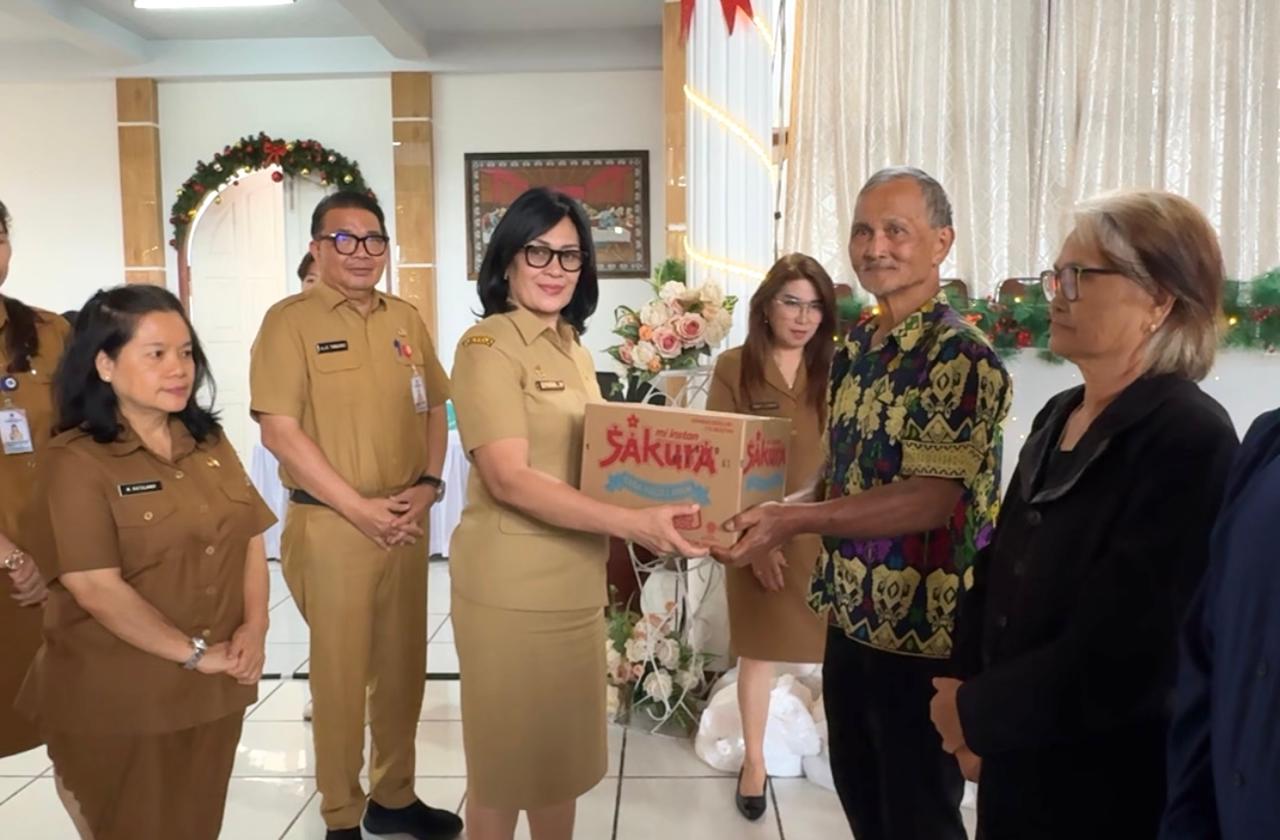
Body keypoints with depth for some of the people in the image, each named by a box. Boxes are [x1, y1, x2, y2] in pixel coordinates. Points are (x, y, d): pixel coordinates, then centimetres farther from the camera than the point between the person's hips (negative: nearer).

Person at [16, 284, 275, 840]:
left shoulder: (209, 443, 6)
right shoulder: (76, 461, -12)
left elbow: (250, 538, 6)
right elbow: (95, 587, -19)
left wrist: (254, 628, -8)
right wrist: (195, 652, -17)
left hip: (215, 691, 5)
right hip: (117, 701, -5)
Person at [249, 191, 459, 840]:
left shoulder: (406, 319, 10)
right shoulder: (290, 320, -7)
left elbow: (433, 408, 14)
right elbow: (280, 430, -13)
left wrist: (429, 485, -2)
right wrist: (358, 507, -15)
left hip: (407, 520, 5)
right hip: (332, 524, -5)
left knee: (402, 663, 14)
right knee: (341, 670, 6)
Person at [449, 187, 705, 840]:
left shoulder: (574, 352, 12)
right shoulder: (487, 345, -12)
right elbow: (509, 477, -22)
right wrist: (628, 522, -29)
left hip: (577, 578, 8)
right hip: (511, 584, -7)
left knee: (564, 748, 19)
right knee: (507, 755, 9)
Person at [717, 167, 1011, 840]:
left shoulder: (962, 357, -17)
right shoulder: (854, 349, 7)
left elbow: (930, 500, -24)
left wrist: (793, 521, -29)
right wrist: (776, 511, -3)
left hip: (923, 634, -7)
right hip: (850, 620, 8)